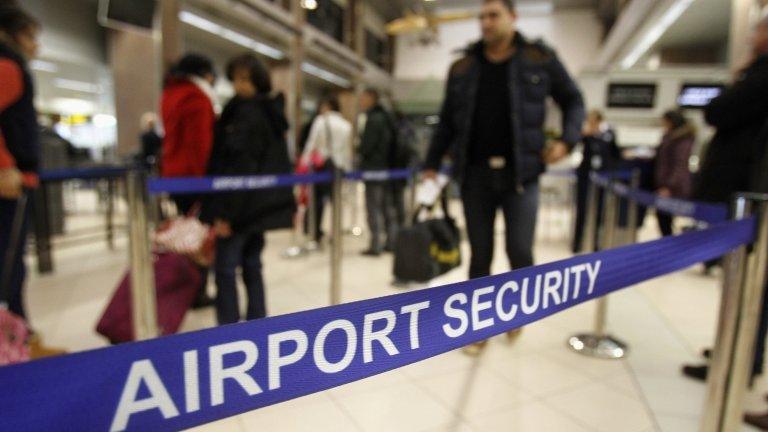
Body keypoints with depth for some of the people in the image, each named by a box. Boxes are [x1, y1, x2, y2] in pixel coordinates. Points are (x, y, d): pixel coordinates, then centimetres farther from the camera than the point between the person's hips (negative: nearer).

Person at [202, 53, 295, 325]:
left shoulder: (245, 113, -14)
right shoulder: (273, 112, 14)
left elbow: (237, 164, -20)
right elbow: (280, 163, 17)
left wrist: (224, 211, -20)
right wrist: (287, 204, 20)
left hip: (240, 204, -9)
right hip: (264, 203, 9)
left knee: (226, 268, 0)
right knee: (252, 266, 15)